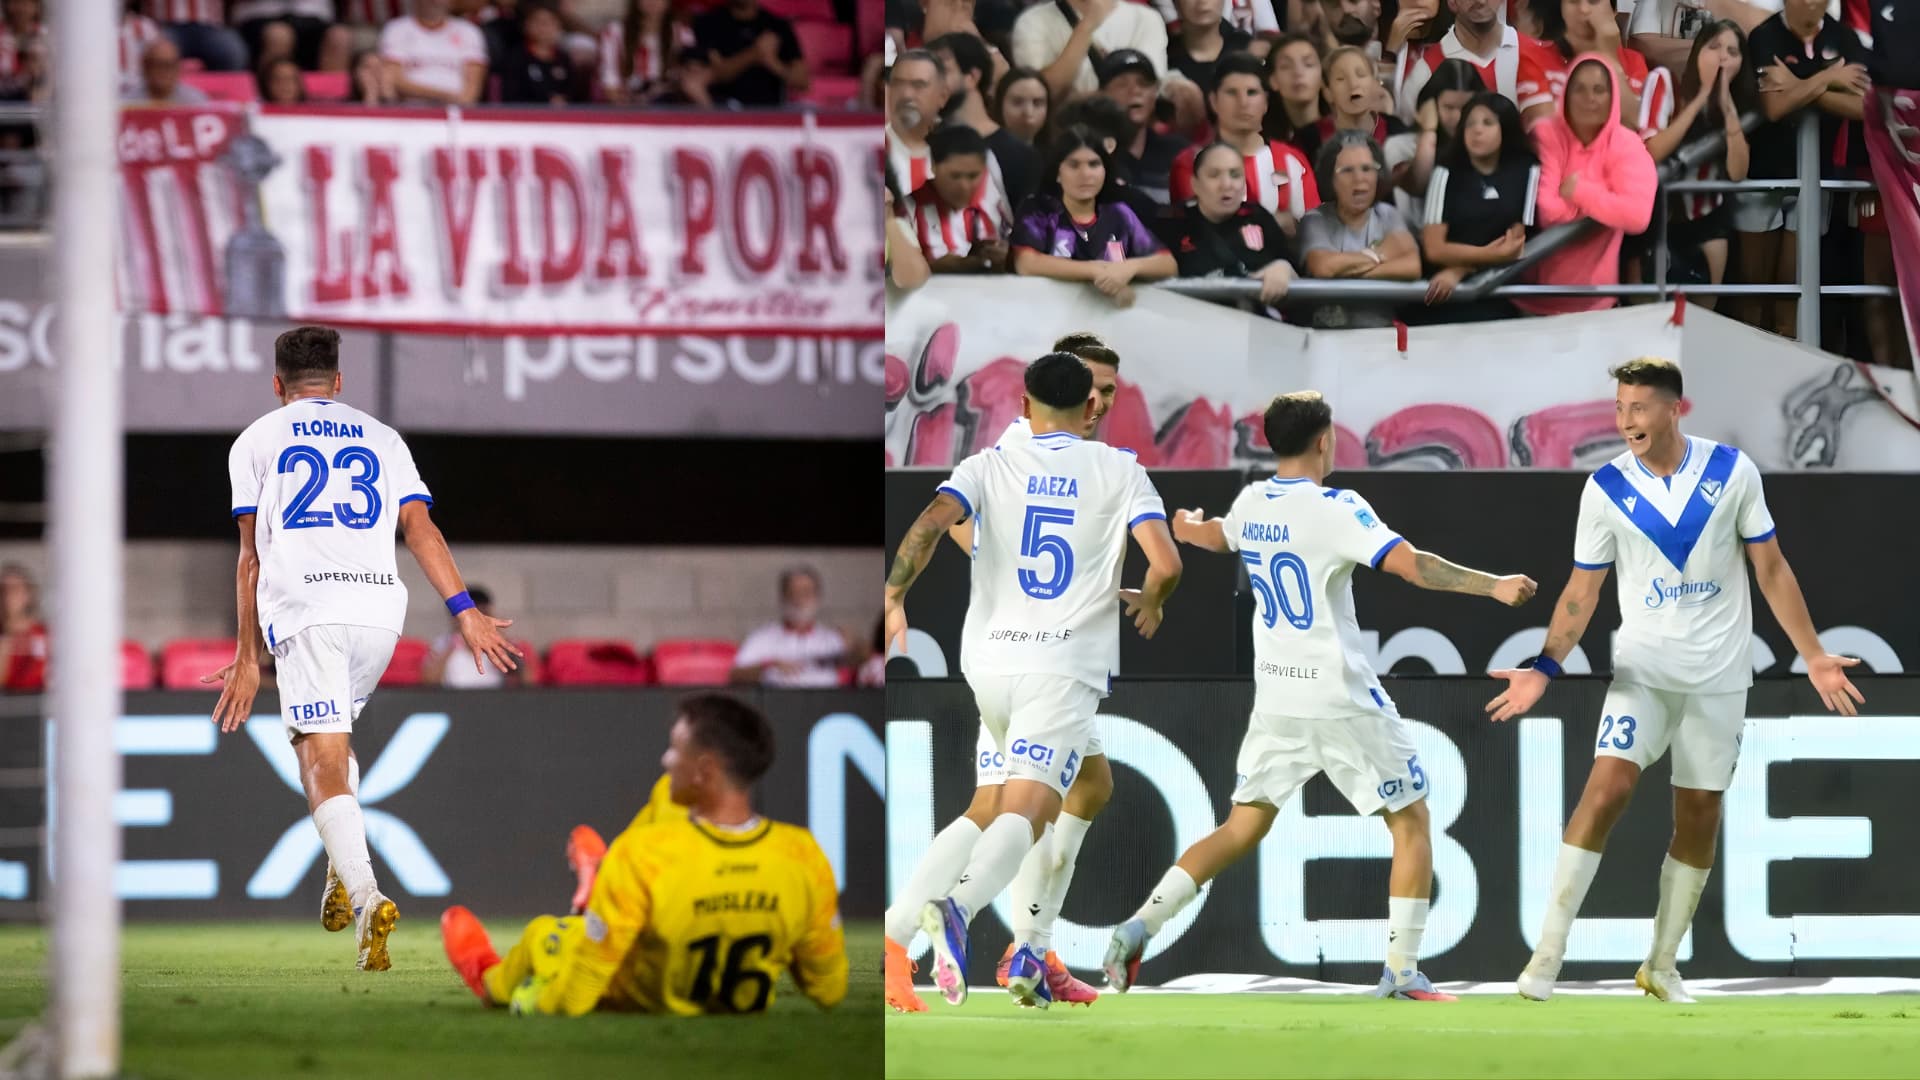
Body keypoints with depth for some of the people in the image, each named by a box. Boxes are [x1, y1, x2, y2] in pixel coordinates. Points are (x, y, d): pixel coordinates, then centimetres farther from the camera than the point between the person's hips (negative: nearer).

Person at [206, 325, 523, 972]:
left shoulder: (257, 441, 16)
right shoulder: (381, 439, 22)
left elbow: (252, 558, 11)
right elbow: (420, 528, 8)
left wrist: (248, 658, 14)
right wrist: (466, 611, 2)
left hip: (304, 608, -3)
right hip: (379, 607, 3)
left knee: (323, 761, -11)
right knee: (333, 737, 26)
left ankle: (365, 898, -31)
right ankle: (344, 873, 7)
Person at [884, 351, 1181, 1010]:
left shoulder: (989, 466, 6)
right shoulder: (1120, 472, 4)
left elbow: (928, 526, -11)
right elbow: (1166, 564, -7)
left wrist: (892, 600, 1)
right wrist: (1148, 606, 15)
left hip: (989, 659, 4)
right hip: (1067, 668, -3)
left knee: (1039, 801, 27)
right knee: (1023, 816, -15)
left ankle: (1030, 956, 23)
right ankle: (957, 907, -45)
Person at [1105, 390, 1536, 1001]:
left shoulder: (1251, 504, 6)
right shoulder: (1335, 509, -15)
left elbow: (1218, 537, 30)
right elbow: (1411, 565, -24)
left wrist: (1189, 528, 55)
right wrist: (1491, 585, -15)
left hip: (1274, 699, 6)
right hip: (1342, 699, -6)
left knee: (1242, 830, 12)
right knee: (1411, 822, 6)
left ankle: (1139, 927, -3)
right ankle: (1402, 969, -1)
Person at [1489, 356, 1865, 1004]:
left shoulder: (1732, 472, -6)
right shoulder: (1606, 489, -5)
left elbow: (1771, 570, 2)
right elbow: (1582, 591, 2)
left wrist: (1813, 656, 0)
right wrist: (1545, 667, -9)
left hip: (1720, 674, 1)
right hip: (1643, 666, -1)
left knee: (1699, 816, 4)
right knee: (1609, 785, -19)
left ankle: (1661, 966, 17)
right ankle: (1549, 949, -17)